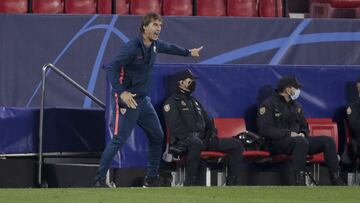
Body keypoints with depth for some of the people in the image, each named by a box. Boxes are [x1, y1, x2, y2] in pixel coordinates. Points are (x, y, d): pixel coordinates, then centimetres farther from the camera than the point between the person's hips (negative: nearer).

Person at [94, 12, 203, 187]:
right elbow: (111, 68, -27)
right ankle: (99, 179, -6)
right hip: (126, 100, -9)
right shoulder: (132, 48, -21)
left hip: (143, 99, 9)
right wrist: (121, 92, -36)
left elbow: (169, 48, 29)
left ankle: (151, 178, 23)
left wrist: (188, 53, 43)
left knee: (157, 136, 13)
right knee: (118, 139, -13)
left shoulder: (154, 45, 6)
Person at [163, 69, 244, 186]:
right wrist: (192, 137, -22)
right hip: (184, 141, -8)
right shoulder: (172, 102, 3)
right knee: (196, 143, -46)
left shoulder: (194, 102, 30)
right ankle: (190, 184, -41)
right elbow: (176, 128, -11)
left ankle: (231, 184, -9)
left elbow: (208, 122, 30)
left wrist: (212, 134, 8)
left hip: (203, 139, 8)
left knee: (236, 145, -5)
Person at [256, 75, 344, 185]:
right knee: (301, 141, -38)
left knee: (327, 141, -8)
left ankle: (336, 180, -13)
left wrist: (302, 133, -1)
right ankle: (299, 182, -42)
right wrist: (289, 134, -18)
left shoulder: (296, 106, 21)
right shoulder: (268, 104, -3)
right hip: (277, 143, -8)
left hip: (299, 140, 8)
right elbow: (265, 130, -14)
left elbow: (304, 127, 26)